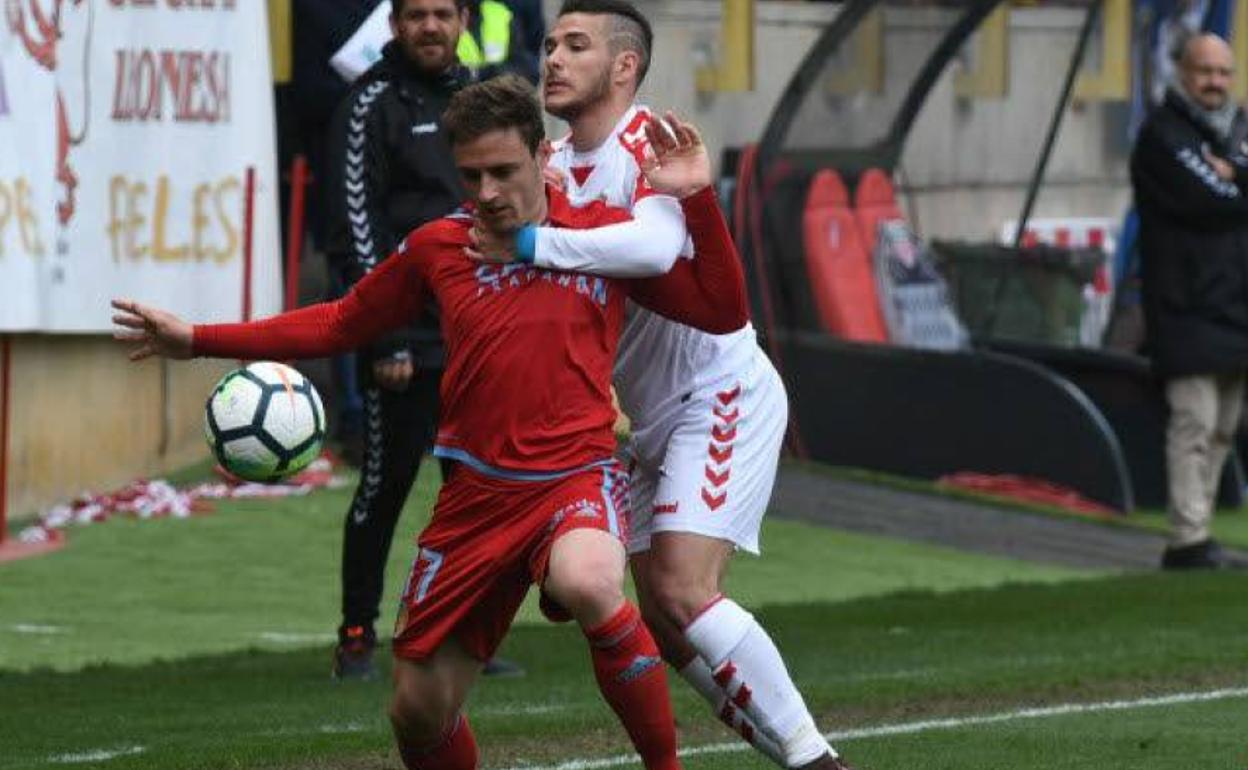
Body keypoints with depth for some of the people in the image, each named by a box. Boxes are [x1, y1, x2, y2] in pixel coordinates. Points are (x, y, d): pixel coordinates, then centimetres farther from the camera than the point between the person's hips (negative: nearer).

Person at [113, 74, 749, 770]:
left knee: (587, 583, -39)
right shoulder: (440, 249, 7)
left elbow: (722, 313, 3)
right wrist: (198, 340, 16)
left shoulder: (606, 232, 1)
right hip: (477, 495, 4)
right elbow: (341, 324, 19)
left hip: (578, 475, -4)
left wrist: (695, 200, -8)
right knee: (421, 713, 3)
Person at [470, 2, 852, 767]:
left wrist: (530, 244, -31)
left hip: (720, 396, -9)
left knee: (684, 593, -21)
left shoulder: (652, 149, -16)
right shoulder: (555, 167, 8)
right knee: (663, 623, 5)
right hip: (653, 420, 9)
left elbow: (654, 247, -37)